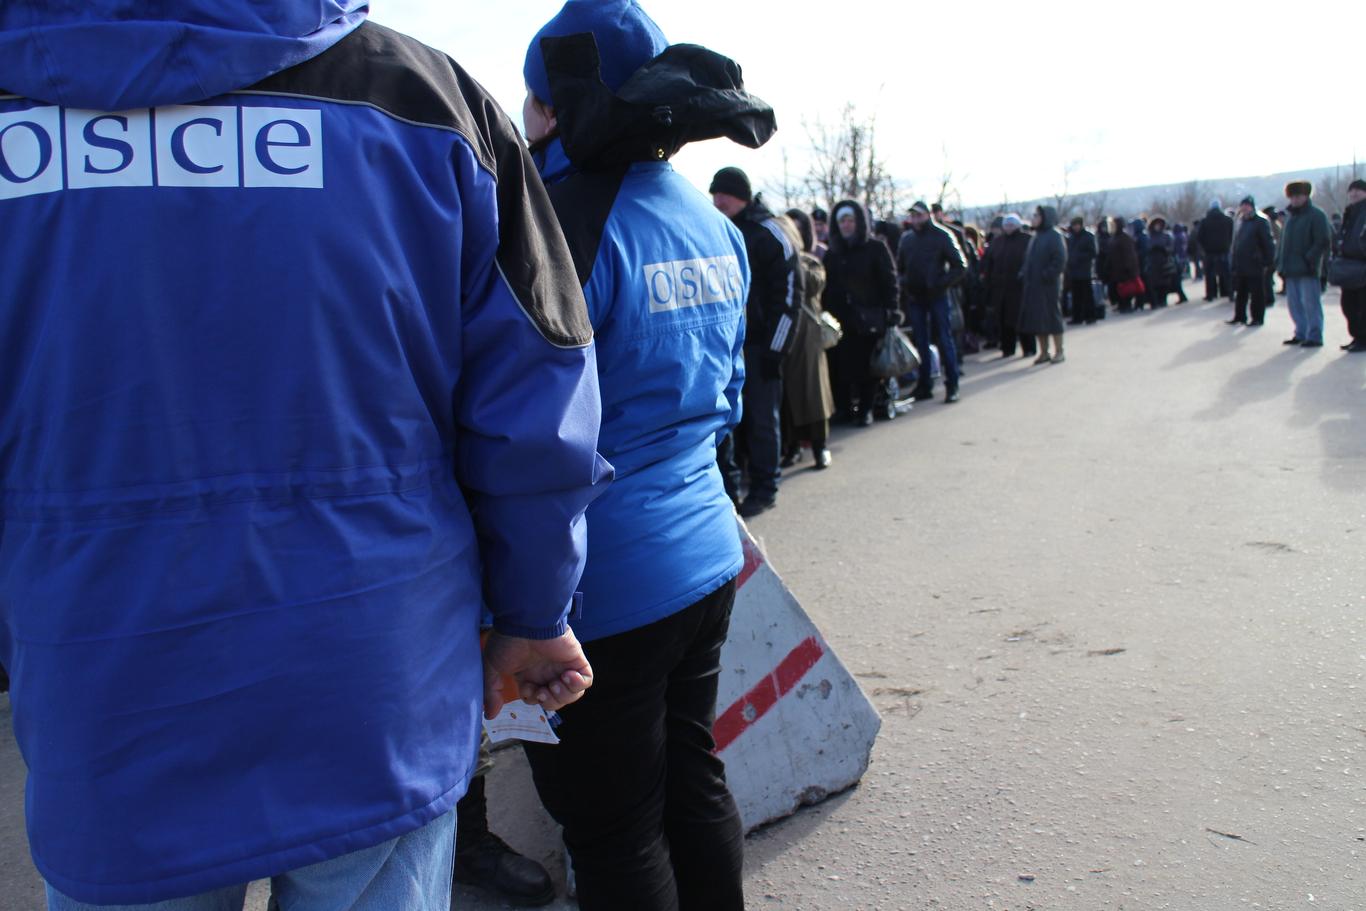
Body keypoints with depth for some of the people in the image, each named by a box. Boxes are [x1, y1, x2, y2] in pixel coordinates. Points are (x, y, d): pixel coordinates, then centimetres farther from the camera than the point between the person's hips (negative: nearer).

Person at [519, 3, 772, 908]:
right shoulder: (712, 223, 9)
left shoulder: (564, 222, -17)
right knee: (693, 778, 23)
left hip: (605, 585, -8)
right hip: (706, 556, 8)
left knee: (614, 836, 8)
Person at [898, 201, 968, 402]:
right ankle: (924, 385, 13)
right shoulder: (906, 238, 9)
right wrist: (904, 285, 0)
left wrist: (941, 283, -13)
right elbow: (899, 267, 17)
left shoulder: (941, 235, -3)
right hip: (915, 298, 4)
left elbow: (961, 266, -5)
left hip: (936, 296, -4)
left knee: (944, 340, -3)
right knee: (920, 342, 7)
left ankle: (952, 386, 2)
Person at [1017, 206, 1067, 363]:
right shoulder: (1035, 236, 15)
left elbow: (1060, 260, -17)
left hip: (1049, 285, -7)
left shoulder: (1054, 236, -8)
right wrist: (1024, 273, 6)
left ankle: (1059, 351, 7)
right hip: (1033, 284, 8)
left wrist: (1047, 275, -21)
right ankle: (1044, 352, 16)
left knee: (1052, 316, -2)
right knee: (1037, 318, 8)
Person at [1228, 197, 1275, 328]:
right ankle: (1239, 316, 19)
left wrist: (1267, 261, -16)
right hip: (1240, 266, 7)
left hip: (1254, 266, -7)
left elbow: (1268, 243, -11)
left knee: (1257, 293, 0)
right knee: (1241, 293, 12)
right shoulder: (1241, 221, 15)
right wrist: (1234, 262, 14)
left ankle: (1258, 318, 6)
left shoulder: (1261, 222, -7)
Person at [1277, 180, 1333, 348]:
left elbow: (1324, 242, -11)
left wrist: (1310, 260, -18)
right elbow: (1283, 242, 22)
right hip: (1291, 271, 8)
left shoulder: (1316, 215, -5)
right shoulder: (1292, 217, 18)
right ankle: (1301, 334, 20)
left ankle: (1314, 336, -2)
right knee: (1295, 304, 11)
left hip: (1307, 271, -8)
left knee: (1310, 303, -6)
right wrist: (1280, 263, 11)